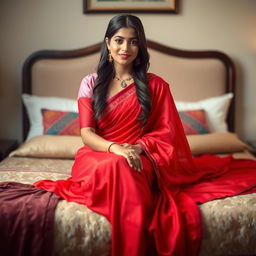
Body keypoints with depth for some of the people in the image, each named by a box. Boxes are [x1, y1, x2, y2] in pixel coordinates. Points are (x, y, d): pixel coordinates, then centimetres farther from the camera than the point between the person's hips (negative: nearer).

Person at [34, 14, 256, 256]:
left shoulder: (155, 85, 7)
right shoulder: (90, 83, 6)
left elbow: (167, 132, 4)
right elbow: (87, 134, -3)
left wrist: (137, 147, -17)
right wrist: (115, 148, -25)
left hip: (141, 157, 0)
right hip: (99, 154, 1)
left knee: (123, 170, -38)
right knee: (112, 166, -37)